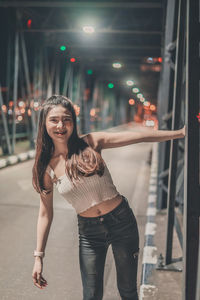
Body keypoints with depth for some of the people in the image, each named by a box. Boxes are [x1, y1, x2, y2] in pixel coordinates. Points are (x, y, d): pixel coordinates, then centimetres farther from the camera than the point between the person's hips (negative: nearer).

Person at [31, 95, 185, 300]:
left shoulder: (91, 143, -9)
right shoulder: (47, 167, -4)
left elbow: (141, 137, -7)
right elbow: (45, 213, 2)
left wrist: (181, 132, -7)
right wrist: (38, 256, 1)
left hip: (122, 222, -1)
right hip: (88, 231, 1)